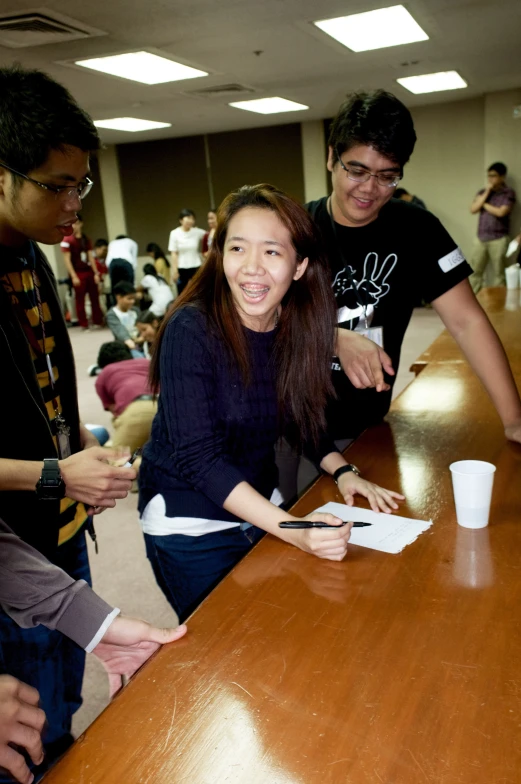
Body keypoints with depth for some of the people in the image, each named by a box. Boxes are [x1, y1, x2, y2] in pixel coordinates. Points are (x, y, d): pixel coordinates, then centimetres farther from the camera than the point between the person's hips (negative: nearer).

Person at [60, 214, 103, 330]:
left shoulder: (86, 239, 12)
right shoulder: (67, 240, -7)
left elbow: (91, 257, 11)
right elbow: (67, 260, -10)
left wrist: (96, 273, 5)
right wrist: (74, 276, -15)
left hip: (89, 271, 5)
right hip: (78, 273, -5)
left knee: (95, 297, 7)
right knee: (80, 299, 0)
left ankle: (98, 321, 16)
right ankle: (83, 324, 7)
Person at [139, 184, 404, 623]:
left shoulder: (297, 327, -8)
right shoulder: (192, 329, -24)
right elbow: (197, 458, -27)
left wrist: (342, 471, -11)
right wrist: (293, 530, -34)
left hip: (260, 507, 5)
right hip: (190, 523, -5)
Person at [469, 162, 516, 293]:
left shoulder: (509, 193, -3)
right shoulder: (482, 192, 11)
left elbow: (501, 212, -16)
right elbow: (473, 209, -2)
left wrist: (484, 204, -2)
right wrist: (486, 193, -6)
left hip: (498, 239, -4)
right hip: (481, 238, 4)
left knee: (498, 274, 1)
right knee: (475, 271, 6)